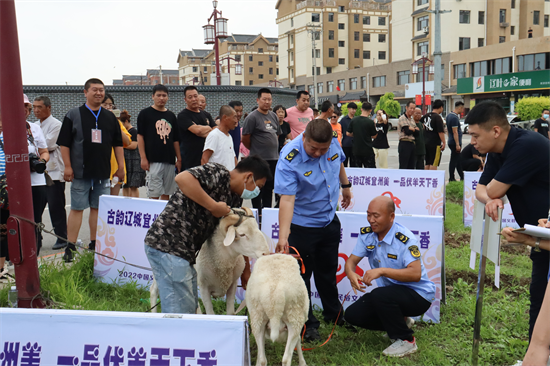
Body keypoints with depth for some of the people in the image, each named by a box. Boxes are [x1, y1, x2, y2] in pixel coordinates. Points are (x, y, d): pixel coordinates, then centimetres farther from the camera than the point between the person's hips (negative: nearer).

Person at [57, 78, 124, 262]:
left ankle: (94, 245, 18)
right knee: (76, 208, -1)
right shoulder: (73, 115, 2)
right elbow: (64, 143, -1)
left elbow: (118, 144, 14)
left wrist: (121, 167, 9)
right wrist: (67, 166, -8)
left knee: (98, 208, 8)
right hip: (80, 172, -3)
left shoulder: (110, 117, 12)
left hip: (103, 173, 4)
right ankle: (70, 248, 5)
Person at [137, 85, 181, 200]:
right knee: (154, 194, -8)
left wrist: (179, 159, 12)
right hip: (153, 160, -5)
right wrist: (143, 158, -10)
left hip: (170, 161, 5)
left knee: (166, 193, 8)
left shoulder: (171, 116, 16)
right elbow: (140, 136, -2)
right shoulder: (145, 113, 2)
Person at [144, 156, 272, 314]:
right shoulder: (218, 173, -12)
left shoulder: (235, 199, 16)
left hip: (184, 253, 10)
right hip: (166, 245, -10)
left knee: (190, 307, 18)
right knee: (179, 312, -6)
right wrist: (214, 206, -24)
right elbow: (182, 178, -29)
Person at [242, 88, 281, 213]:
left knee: (269, 187, 14)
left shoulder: (273, 116, 12)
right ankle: (257, 214, 7)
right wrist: (254, 150, 2)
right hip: (259, 159, -7)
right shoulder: (252, 117, -9)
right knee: (258, 187, -1)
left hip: (273, 158, 7)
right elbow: (245, 138, -10)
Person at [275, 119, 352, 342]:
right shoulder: (289, 159, -30)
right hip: (303, 226, -5)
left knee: (328, 271, 22)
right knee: (302, 274, 5)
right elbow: (287, 199, -37)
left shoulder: (333, 144, -13)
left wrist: (345, 185, 24)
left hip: (330, 220, 6)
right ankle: (307, 324, 24)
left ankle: (333, 313, 43)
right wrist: (283, 236, -44)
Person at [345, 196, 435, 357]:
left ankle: (406, 341, -11)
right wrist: (351, 274, -26)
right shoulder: (366, 233, -4)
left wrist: (382, 271, -41)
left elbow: (415, 274, -34)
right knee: (352, 314, -5)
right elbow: (352, 260, -1)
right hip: (390, 292, 7)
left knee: (380, 295, -34)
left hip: (418, 295, -7)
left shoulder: (405, 239, -24)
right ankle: (401, 322, 16)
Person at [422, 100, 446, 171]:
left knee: (427, 164, 14)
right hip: (435, 144, -8)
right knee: (434, 164, -5)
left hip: (426, 143, 8)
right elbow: (440, 132, -17)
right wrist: (443, 143, -12)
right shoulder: (438, 117, -14)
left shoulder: (426, 116, 9)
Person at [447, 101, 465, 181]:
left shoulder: (449, 115, 11)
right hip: (454, 142, -10)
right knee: (454, 161, -3)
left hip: (451, 141, 10)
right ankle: (451, 179, 3)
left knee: (458, 160, 16)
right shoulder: (454, 117, -19)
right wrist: (457, 144, -21)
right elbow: (455, 132, -22)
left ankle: (462, 177, 24)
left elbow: (448, 129, 21)